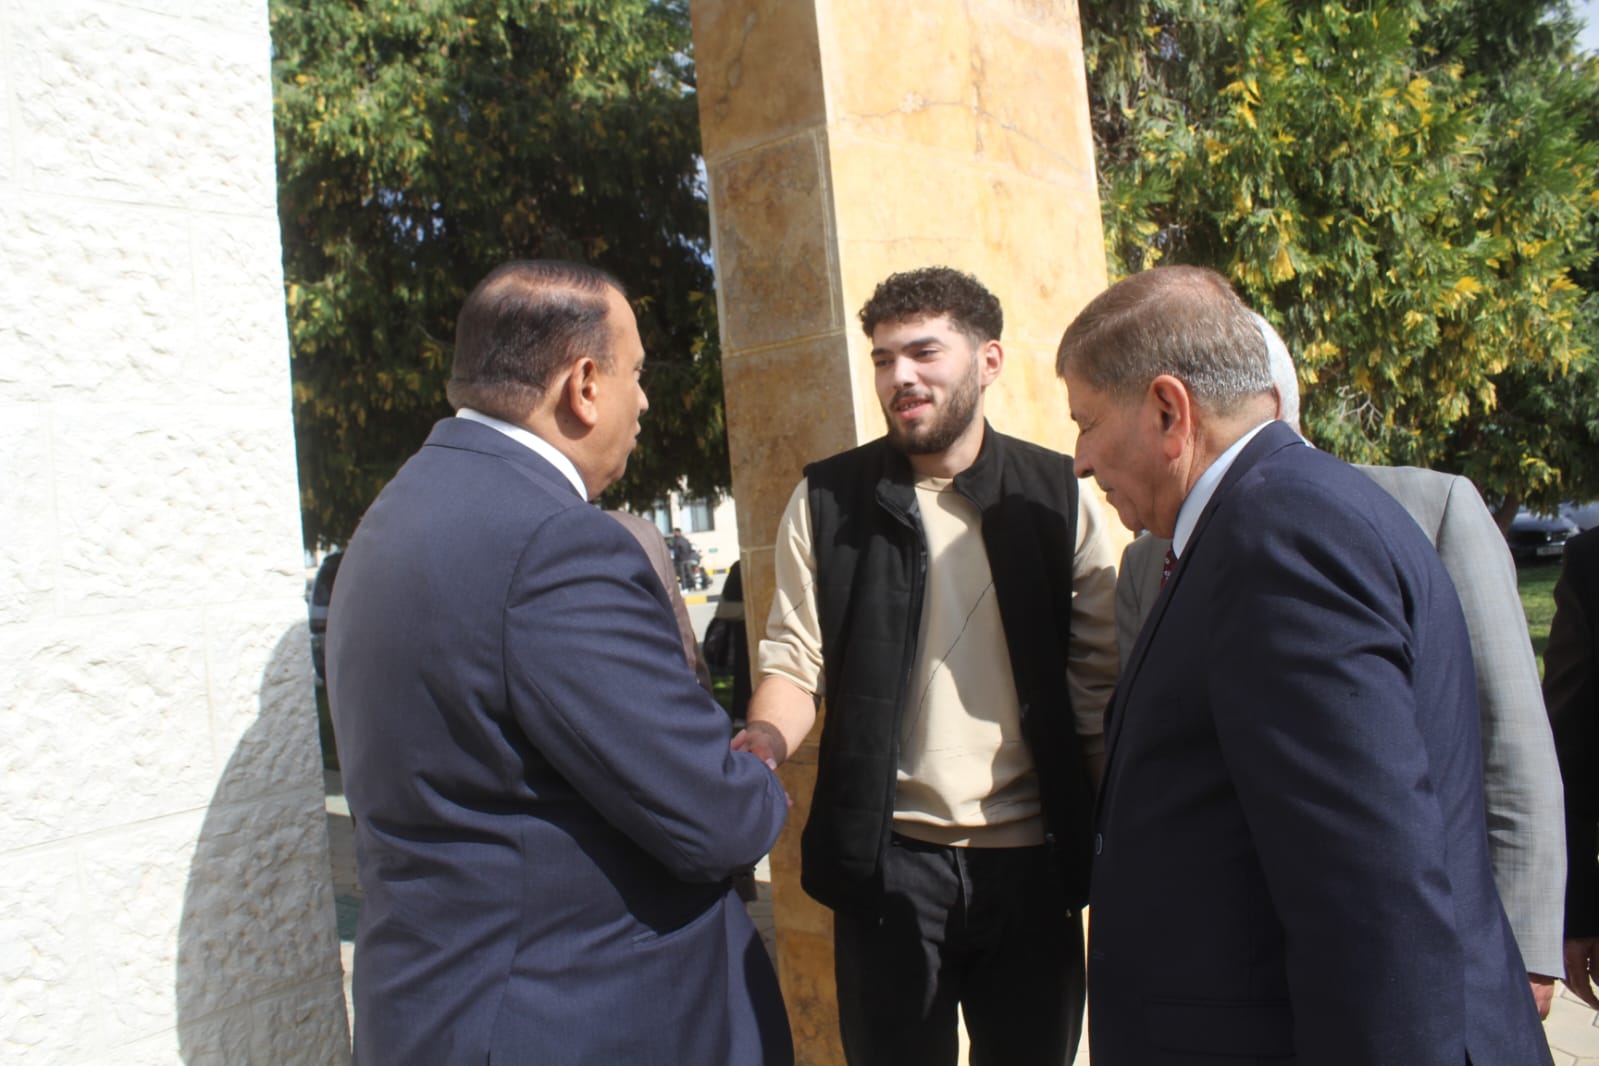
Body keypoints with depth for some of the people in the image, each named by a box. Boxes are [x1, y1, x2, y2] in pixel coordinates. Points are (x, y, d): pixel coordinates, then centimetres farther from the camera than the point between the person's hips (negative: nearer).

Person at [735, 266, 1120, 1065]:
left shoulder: (1058, 496, 1)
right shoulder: (827, 499, 0)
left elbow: (1098, 675, 2)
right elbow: (797, 658, 1)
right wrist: (762, 744, -21)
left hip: (1034, 855, 1)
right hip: (888, 857, 0)